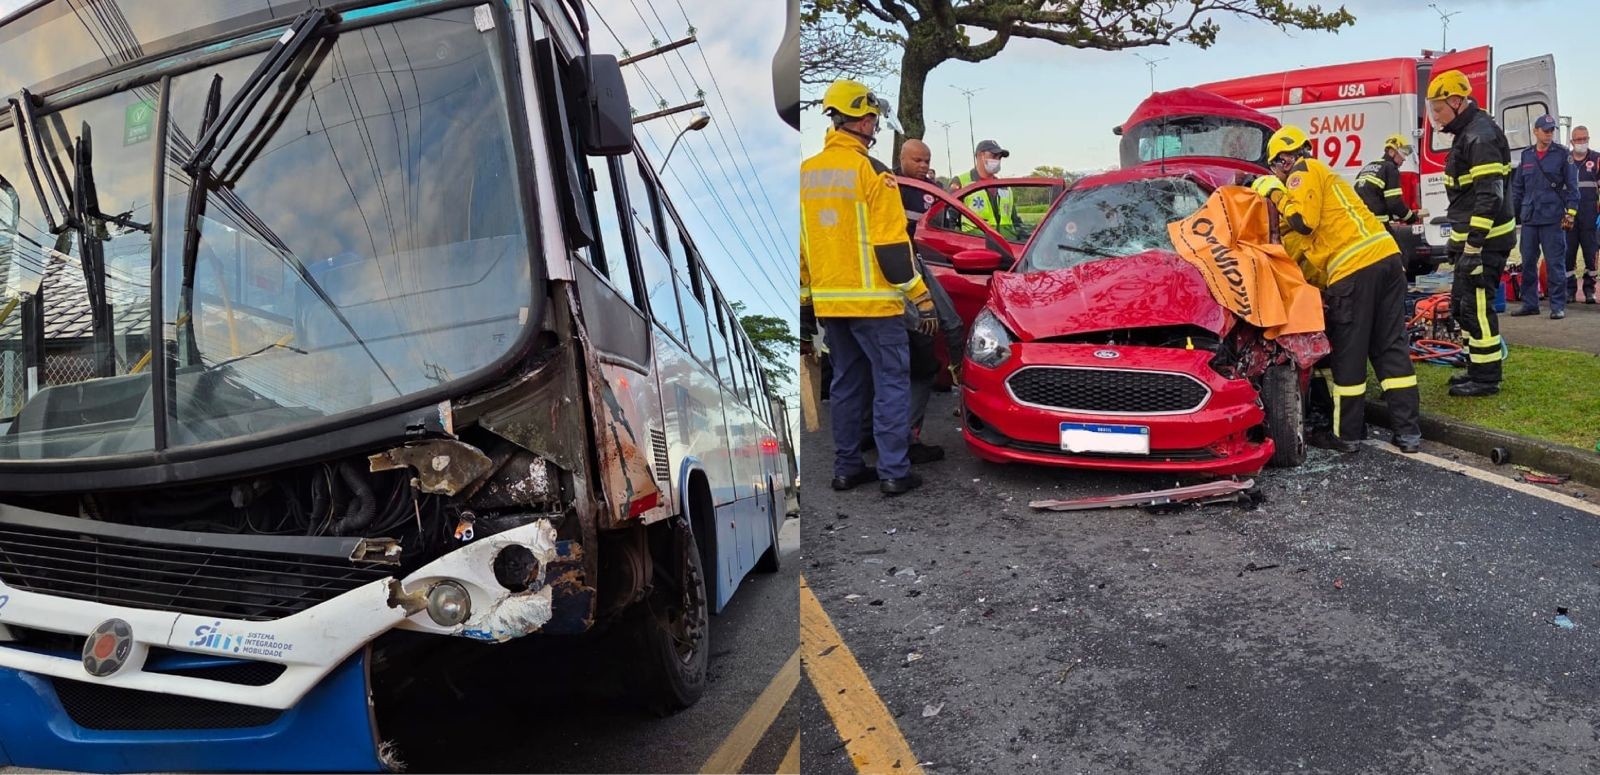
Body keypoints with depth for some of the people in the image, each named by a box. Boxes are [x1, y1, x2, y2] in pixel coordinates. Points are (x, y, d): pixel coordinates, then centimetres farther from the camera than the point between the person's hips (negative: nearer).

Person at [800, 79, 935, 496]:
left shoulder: (806, 173, 8)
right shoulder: (871, 172, -12)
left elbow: (798, 247, 11)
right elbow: (892, 246, -15)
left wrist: (805, 302, 18)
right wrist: (922, 299, -8)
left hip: (828, 301, 7)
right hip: (872, 301, -6)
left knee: (846, 383, 16)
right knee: (892, 382, 2)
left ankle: (847, 467, 20)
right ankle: (894, 472, 2)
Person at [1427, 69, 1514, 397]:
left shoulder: (1481, 136, -18)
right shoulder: (1466, 133, 15)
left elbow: (1489, 197, -24)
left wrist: (1473, 247, -27)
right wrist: (1457, 240, 24)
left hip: (1486, 240, -11)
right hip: (1471, 237, 11)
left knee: (1476, 305, -7)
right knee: (1461, 304, 16)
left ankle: (1486, 378, 0)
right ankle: (1476, 368, 25)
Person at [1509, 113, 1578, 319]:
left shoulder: (1562, 154, 2)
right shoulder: (1526, 155, 12)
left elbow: (1572, 185, -1)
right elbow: (1517, 188, 16)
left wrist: (1571, 213, -8)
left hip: (1553, 219, -4)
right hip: (1529, 219, 4)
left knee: (1555, 264, -3)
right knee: (1528, 263, 7)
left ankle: (1558, 306, 2)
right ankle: (1529, 304, 16)